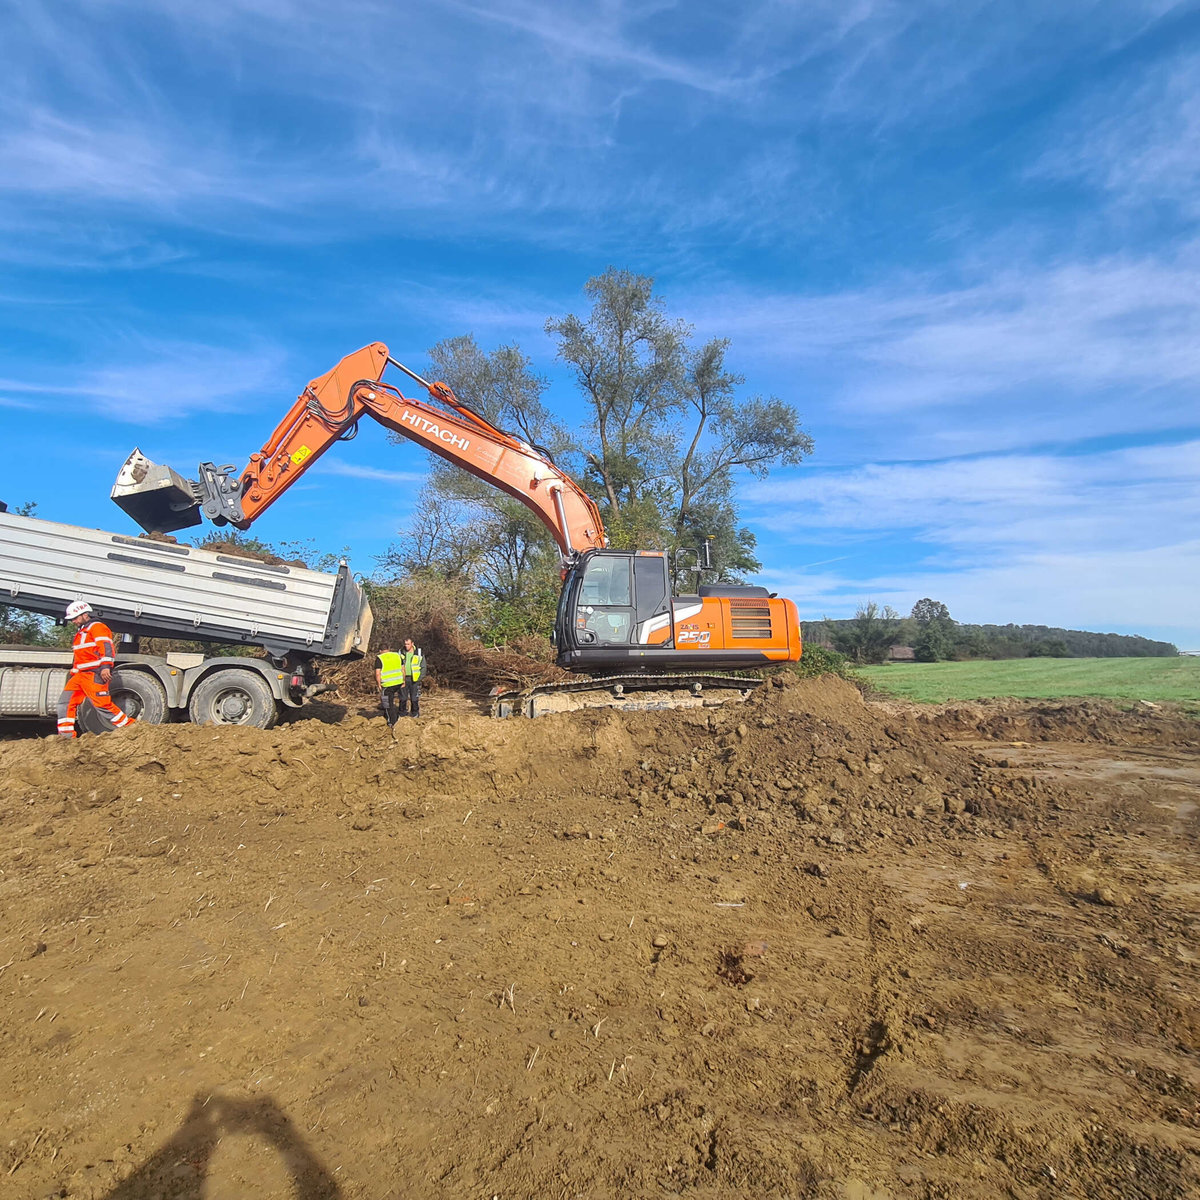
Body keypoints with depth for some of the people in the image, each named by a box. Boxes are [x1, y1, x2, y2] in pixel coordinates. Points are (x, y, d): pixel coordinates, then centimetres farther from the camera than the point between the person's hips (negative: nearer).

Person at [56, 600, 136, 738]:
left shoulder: (97, 627, -4)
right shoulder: (80, 633, 28)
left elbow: (106, 647, -18)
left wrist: (105, 667, -28)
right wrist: (72, 674, 30)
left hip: (94, 674, -10)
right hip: (80, 675, 10)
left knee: (103, 704, -15)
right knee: (65, 701, 2)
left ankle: (130, 727, -10)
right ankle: (66, 736, 4)